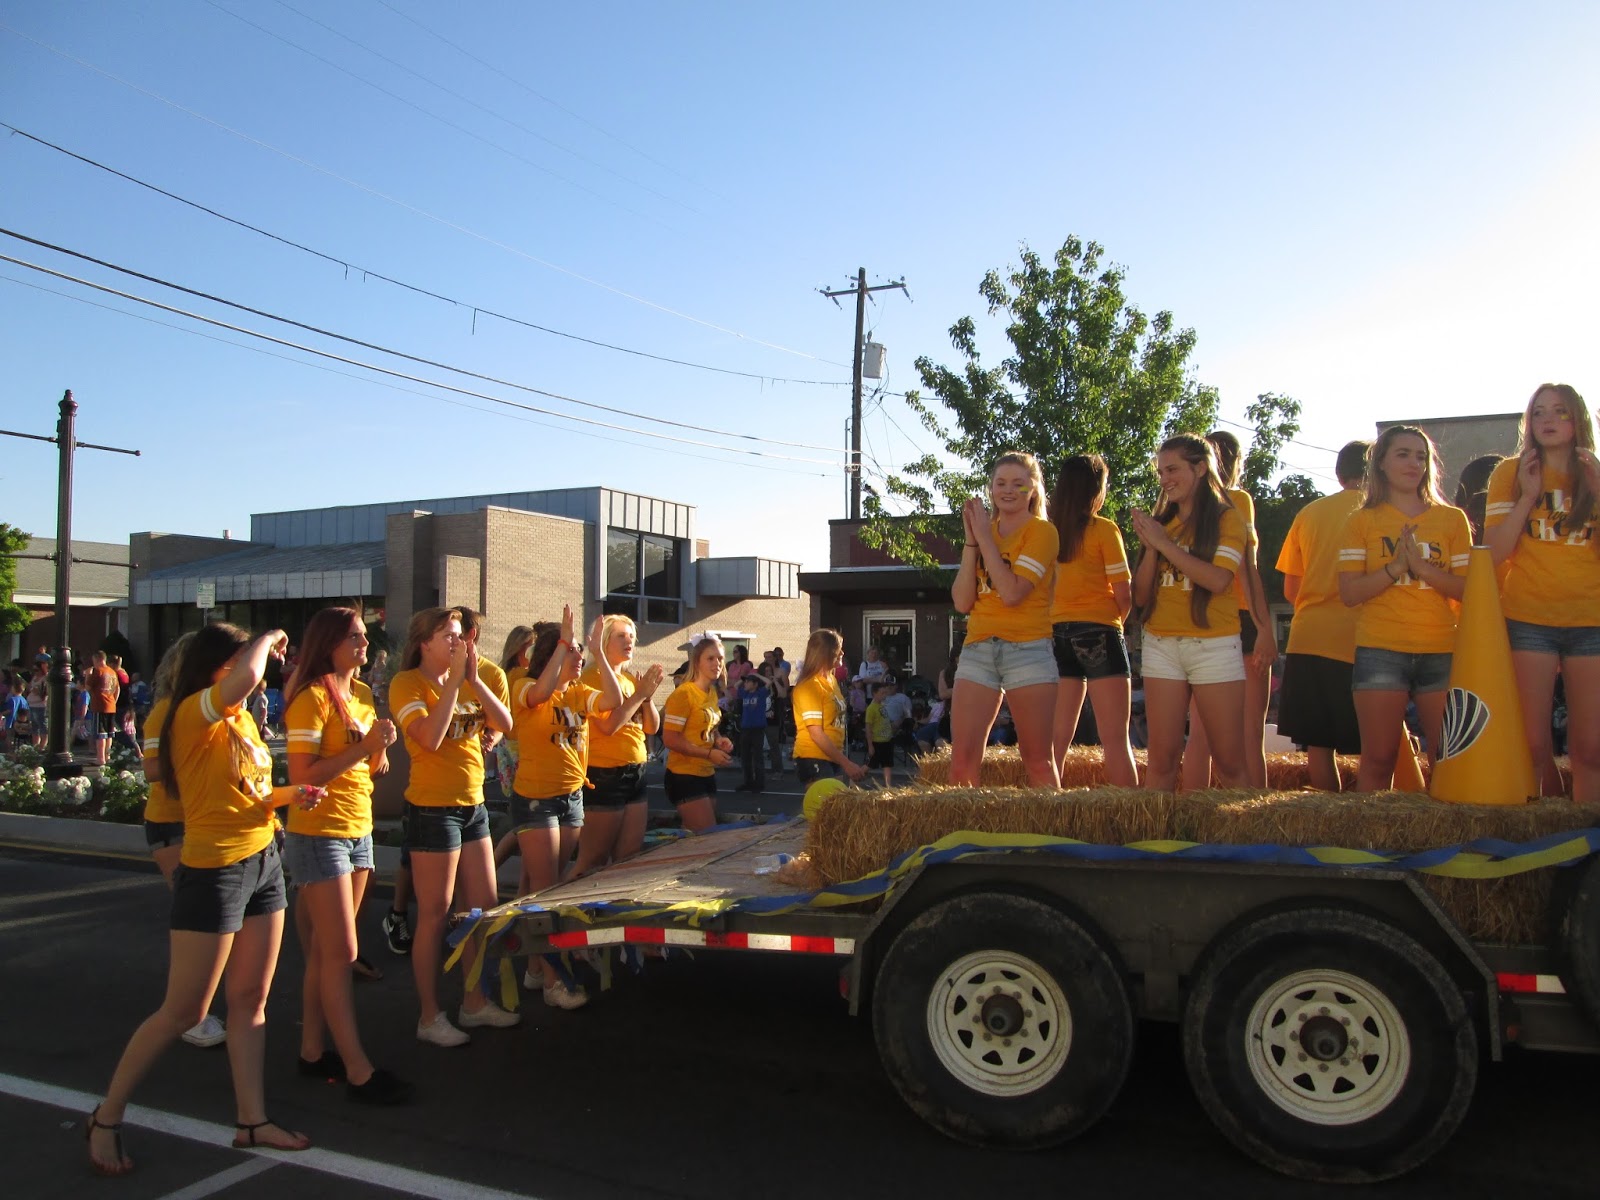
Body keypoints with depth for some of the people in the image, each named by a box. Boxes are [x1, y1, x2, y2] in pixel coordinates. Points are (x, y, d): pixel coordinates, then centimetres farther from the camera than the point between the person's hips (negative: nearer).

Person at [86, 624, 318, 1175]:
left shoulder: (241, 719, 12)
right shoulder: (194, 714, -15)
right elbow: (245, 676, -36)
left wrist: (288, 795, 0)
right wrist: (268, 638, -17)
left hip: (264, 861, 8)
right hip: (214, 871, -8)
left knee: (250, 1000, 11)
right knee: (183, 1011, 1)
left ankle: (252, 1120, 19)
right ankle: (106, 1117, 19)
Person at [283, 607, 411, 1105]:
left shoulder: (362, 694, 11)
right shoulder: (312, 697, -14)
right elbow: (302, 776, -19)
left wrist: (381, 746, -4)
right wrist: (362, 746, -21)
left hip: (358, 831, 8)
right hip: (318, 834, -8)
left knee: (325, 952, 13)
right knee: (341, 954, -5)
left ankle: (313, 1050, 22)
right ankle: (358, 1071, -2)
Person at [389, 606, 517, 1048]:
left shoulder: (466, 682, 9)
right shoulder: (407, 683, -10)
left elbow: (504, 723, -2)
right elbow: (430, 737, -24)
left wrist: (472, 678, -10)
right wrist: (454, 680, -19)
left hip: (472, 804, 7)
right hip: (433, 808, -7)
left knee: (484, 906, 13)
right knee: (435, 914, 0)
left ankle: (475, 1002, 27)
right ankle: (430, 1016, 13)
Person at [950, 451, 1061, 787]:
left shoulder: (1042, 531, -1)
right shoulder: (981, 531, 14)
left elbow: (1011, 592, -15)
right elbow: (962, 602, 4)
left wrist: (985, 537, -8)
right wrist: (971, 541, -2)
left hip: (1028, 649, -4)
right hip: (977, 648, 4)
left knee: (1038, 761, 0)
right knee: (962, 760, -2)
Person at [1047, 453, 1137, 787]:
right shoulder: (1103, 529, -5)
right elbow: (1124, 595, -6)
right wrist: (1117, 621, 11)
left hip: (1057, 632, 5)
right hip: (1098, 633, -4)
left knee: (1058, 737, 7)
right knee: (1115, 738, -4)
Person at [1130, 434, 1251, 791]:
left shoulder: (1226, 518, 1)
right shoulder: (1160, 524, 13)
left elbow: (1218, 580, -16)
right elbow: (1141, 596, 9)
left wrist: (1163, 543, -12)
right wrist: (1150, 547, -5)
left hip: (1213, 645, -3)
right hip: (1161, 645, 4)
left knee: (1229, 762, -2)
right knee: (1162, 759, 1)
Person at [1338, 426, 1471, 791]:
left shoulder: (1453, 520, 12)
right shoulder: (1363, 521, 8)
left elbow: (1467, 589, 4)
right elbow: (1349, 592, 0)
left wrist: (1422, 567, -12)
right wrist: (1396, 567, -14)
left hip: (1442, 651, 2)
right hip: (1380, 651, -1)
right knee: (1379, 759, -1)